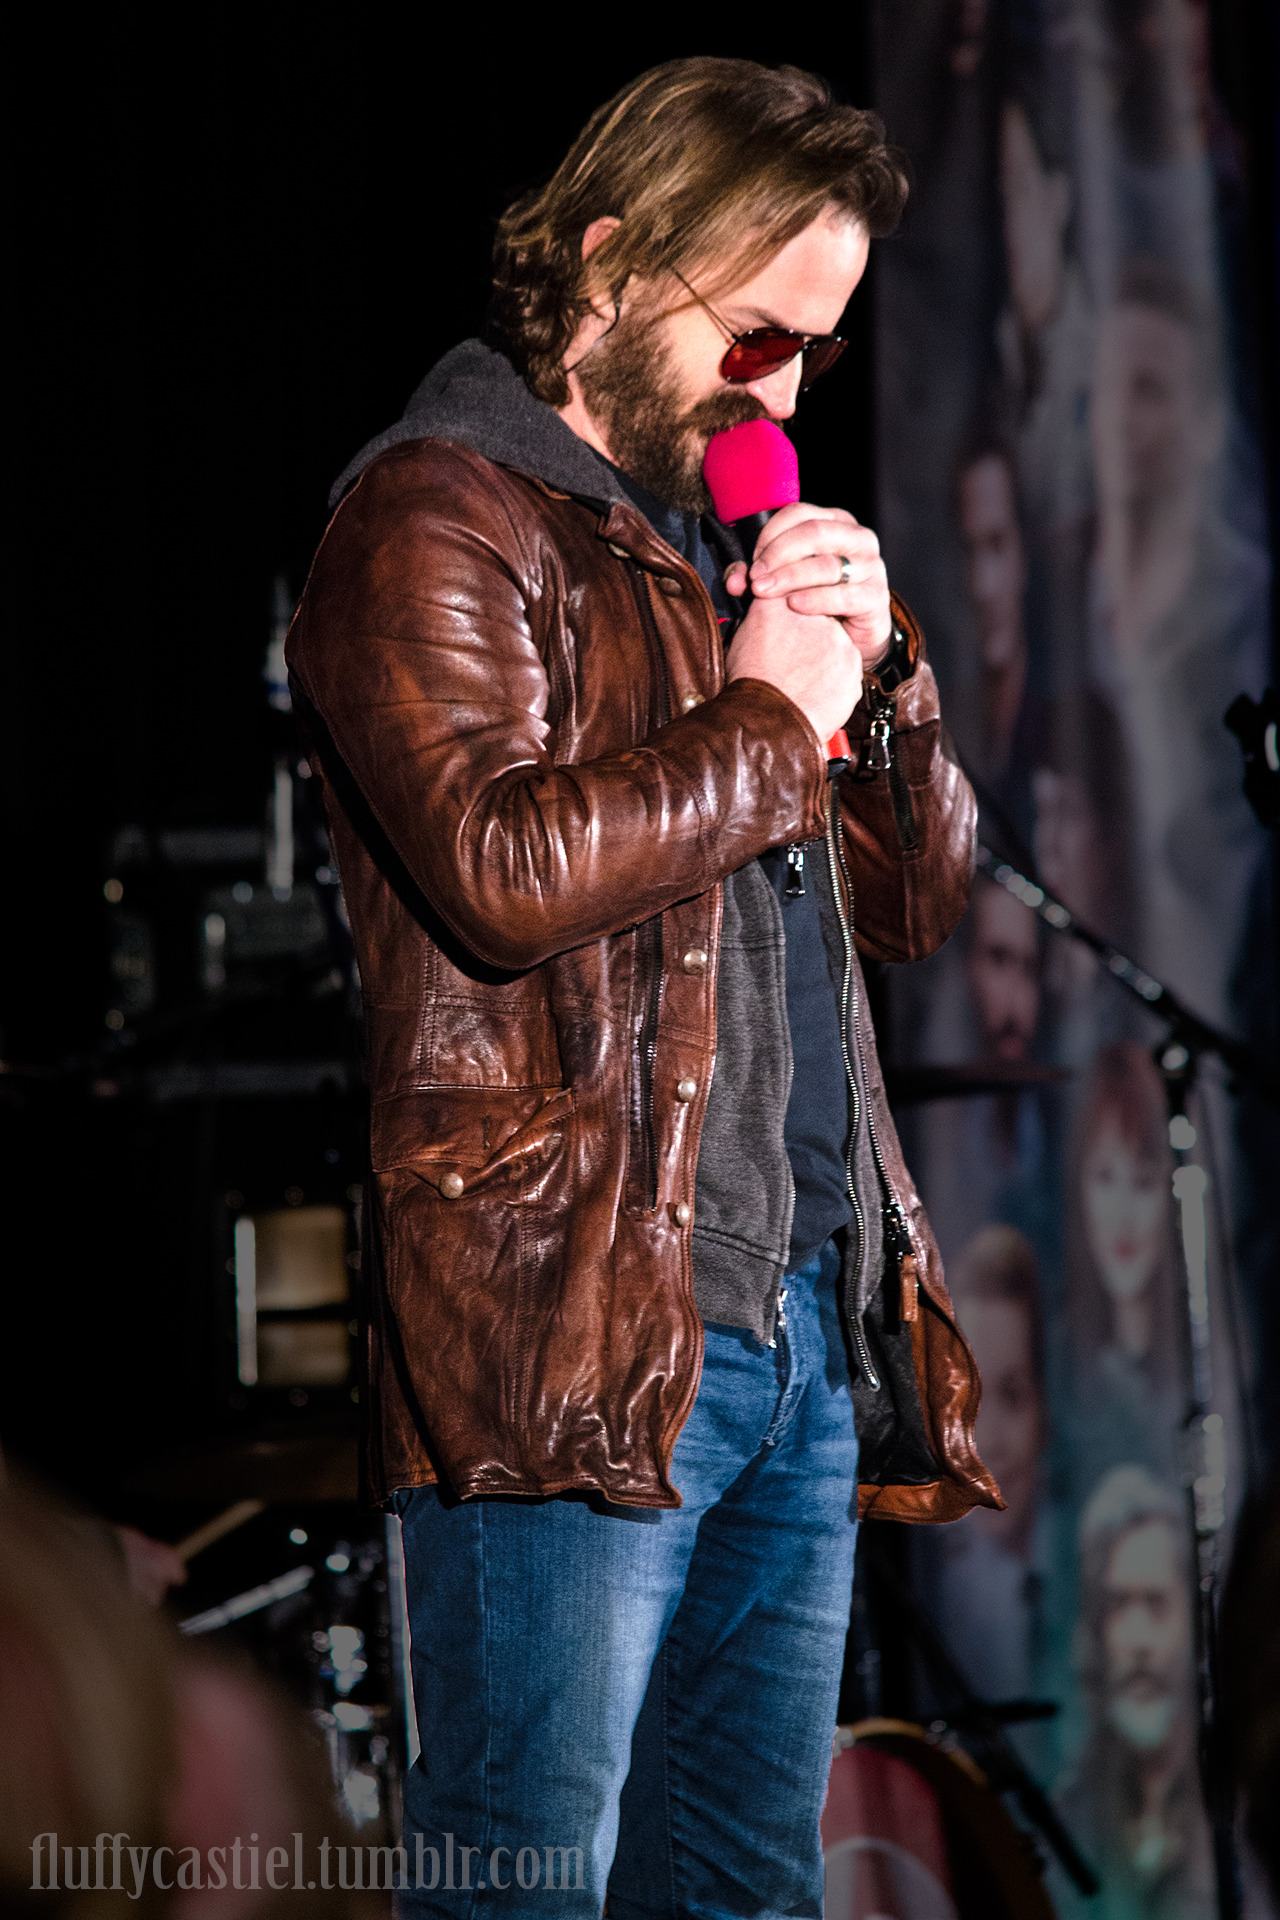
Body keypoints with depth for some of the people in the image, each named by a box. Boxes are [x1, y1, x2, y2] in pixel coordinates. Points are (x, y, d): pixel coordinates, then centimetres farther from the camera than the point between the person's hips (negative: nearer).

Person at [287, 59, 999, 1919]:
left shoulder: (726, 538, 24)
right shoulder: (437, 518, -3)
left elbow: (919, 896, 24)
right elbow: (499, 866, -20)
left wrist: (877, 671, 6)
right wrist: (767, 721, -8)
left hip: (805, 1319, 9)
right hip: (575, 1327, -8)